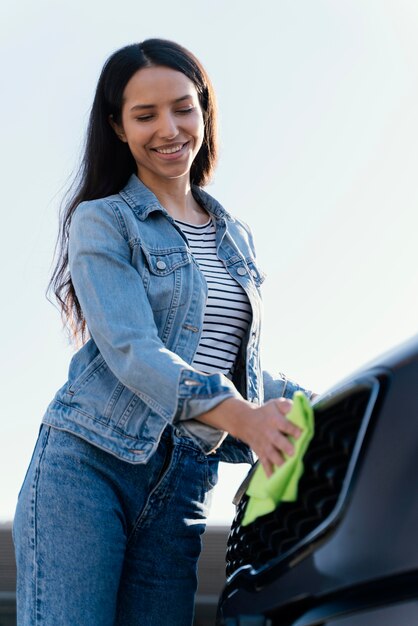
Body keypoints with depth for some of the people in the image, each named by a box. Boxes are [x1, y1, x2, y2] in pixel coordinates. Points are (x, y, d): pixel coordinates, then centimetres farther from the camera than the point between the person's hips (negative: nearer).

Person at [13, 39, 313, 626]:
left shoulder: (236, 238, 18)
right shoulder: (102, 221, -1)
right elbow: (131, 351, -15)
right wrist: (239, 415, -29)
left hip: (185, 488, 5)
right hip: (87, 470, -5)